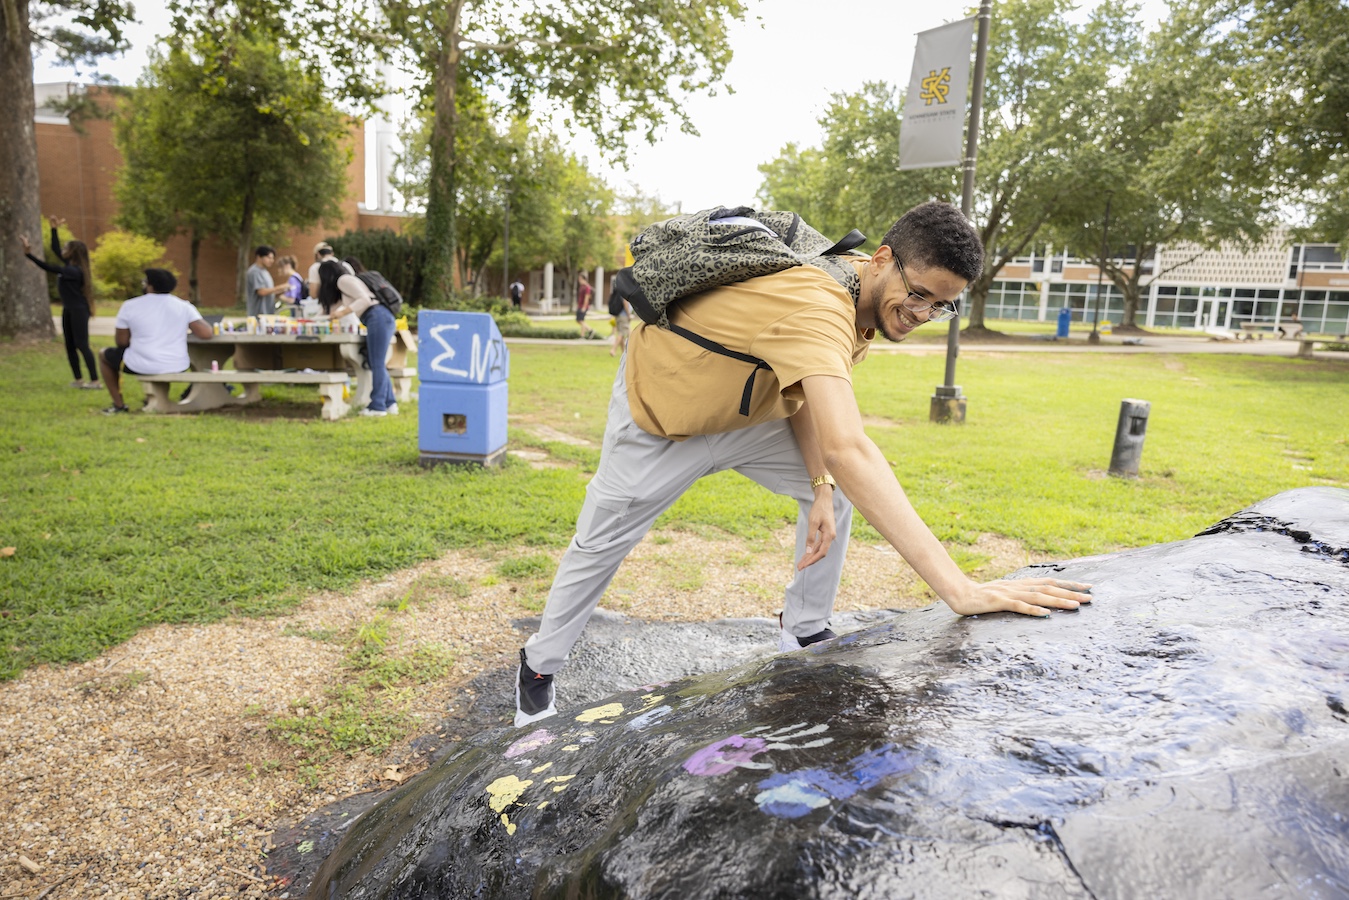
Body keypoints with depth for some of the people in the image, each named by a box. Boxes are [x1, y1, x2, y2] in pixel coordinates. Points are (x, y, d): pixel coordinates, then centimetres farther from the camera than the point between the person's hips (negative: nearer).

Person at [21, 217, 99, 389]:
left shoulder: (74, 270, -19)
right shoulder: (70, 265, 7)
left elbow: (50, 268, -27)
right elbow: (55, 249, 21)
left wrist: (29, 254, -31)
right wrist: (54, 229, 24)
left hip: (79, 310, -10)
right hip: (69, 310, 10)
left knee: (82, 345, -10)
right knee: (70, 346, 9)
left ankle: (95, 381, -8)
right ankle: (78, 380, 13)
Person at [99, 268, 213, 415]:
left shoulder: (130, 306, -5)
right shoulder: (184, 306, -2)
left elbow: (121, 342, -1)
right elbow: (206, 334, -11)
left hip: (141, 366, -3)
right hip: (176, 368, 3)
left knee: (104, 354, 28)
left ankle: (118, 405, 29)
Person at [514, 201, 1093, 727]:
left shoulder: (865, 299, -12)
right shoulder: (817, 307, -43)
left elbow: (807, 391, -4)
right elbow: (847, 449, -55)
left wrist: (821, 487, -20)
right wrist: (962, 592, -57)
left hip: (745, 410, 8)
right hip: (658, 413, -7)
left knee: (836, 492, 2)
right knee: (599, 545, 4)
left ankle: (805, 634, 17)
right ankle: (538, 669, 29)